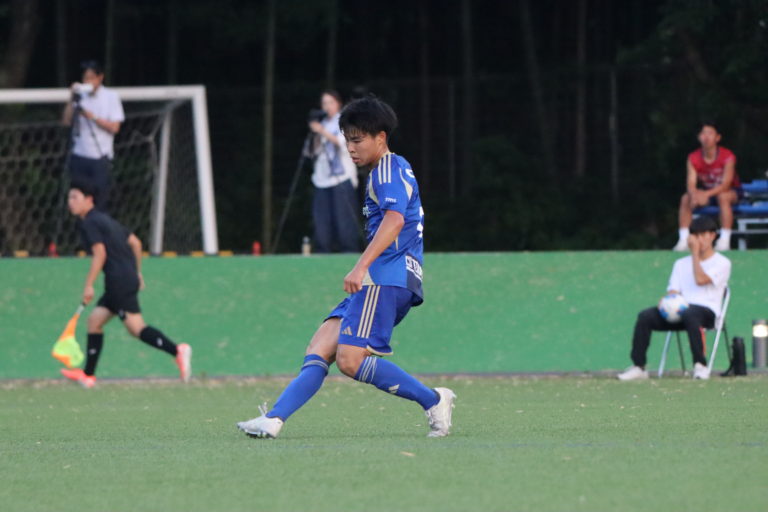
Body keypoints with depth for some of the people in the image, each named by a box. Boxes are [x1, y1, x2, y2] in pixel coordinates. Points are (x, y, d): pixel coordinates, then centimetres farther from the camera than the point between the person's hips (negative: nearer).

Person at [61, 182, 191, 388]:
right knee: (94, 320, 13)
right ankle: (88, 375, 13)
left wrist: (88, 285, -15)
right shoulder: (104, 219, 22)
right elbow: (135, 242, 23)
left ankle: (177, 350, -30)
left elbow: (100, 254, -16)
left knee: (136, 327, -15)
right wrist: (137, 272, 27)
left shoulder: (89, 223, -6)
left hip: (119, 280, -10)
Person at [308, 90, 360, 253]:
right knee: (321, 217, -2)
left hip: (342, 176, -5)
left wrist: (324, 132, -18)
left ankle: (350, 251, -11)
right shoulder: (323, 123, 19)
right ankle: (322, 252, -1)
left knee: (344, 216, -11)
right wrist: (317, 136, -2)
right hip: (323, 177, 5)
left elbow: (344, 143, -11)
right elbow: (316, 151, 14)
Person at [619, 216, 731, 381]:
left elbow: (700, 279, -9)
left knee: (689, 314, -42)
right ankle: (638, 367, -22)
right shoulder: (681, 264, 26)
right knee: (645, 316, -21)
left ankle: (700, 366, -38)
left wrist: (695, 253, -1)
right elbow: (673, 290, 16)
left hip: (707, 310, -5)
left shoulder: (722, 263, 9)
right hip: (679, 309, 5)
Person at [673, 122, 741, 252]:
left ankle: (725, 241, -38)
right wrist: (694, 195, -43)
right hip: (707, 191, 4)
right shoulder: (693, 158, -10)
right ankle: (683, 240, -22)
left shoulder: (728, 157, -22)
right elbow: (691, 183, -18)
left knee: (723, 197, -38)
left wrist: (707, 194, -44)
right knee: (685, 198, -21)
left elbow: (726, 184, -29)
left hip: (732, 191, -4)